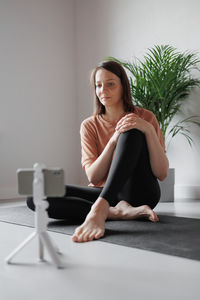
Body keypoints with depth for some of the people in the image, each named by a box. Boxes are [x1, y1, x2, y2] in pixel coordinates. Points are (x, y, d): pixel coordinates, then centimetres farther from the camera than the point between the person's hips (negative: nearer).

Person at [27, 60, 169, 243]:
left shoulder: (144, 117, 1)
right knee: (36, 197, -19)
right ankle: (119, 211, -26)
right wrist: (113, 140, -19)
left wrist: (149, 130, -21)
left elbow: (162, 174, -8)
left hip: (140, 193, -2)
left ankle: (99, 209, -39)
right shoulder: (90, 126, 6)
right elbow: (93, 178, -7)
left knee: (132, 131, -25)